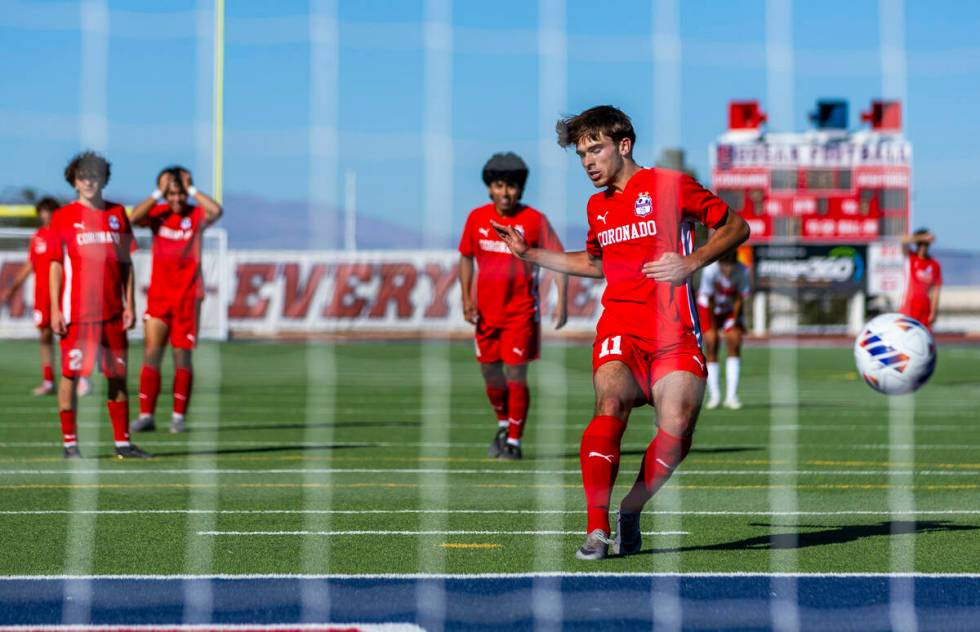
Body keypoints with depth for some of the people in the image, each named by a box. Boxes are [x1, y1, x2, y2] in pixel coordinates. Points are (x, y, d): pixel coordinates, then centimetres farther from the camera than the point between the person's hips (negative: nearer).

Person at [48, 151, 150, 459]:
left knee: (118, 375, 5)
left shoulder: (117, 214, 10)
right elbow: (56, 265, 0)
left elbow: (126, 263, 12)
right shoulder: (63, 217, 2)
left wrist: (129, 304, 5)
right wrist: (55, 310, -6)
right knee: (70, 374, -2)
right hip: (76, 312, -3)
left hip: (112, 312, 3)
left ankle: (122, 442, 12)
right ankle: (70, 443, 4)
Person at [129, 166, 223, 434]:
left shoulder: (195, 216, -1)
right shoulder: (158, 213, 2)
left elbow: (216, 211, -23)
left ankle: (179, 416, 10)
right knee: (151, 353, -3)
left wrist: (191, 190, -15)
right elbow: (134, 217, -19)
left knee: (182, 355, 2)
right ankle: (146, 415, -1)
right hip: (158, 294, 1)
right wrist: (158, 193, -15)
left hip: (188, 296, -1)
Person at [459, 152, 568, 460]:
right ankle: (503, 425, 36)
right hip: (486, 310, 4)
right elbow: (466, 257, 13)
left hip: (521, 310, -4)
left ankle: (514, 441, 4)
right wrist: (467, 299, 4)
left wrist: (561, 302, -17)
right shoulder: (477, 218, 1)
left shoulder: (534, 220, -10)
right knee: (490, 372, 10)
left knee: (516, 374, -6)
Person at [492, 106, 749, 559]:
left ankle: (631, 511, 6)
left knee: (677, 428, -19)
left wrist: (692, 262, -11)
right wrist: (529, 254, 30)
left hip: (673, 330, -3)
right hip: (620, 328, 3)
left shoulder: (669, 185, 2)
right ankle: (596, 529, -30)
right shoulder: (597, 206, 19)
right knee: (611, 405, -26)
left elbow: (736, 227, 5)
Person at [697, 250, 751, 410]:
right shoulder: (710, 270, -31)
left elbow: (740, 299, -15)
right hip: (709, 308, -1)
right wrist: (713, 327, -19)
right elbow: (709, 300, -23)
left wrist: (734, 322, -16)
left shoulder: (742, 271, -26)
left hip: (731, 309, 1)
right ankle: (714, 395, -3)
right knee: (711, 345, -11)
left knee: (734, 345, -12)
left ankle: (731, 396, -13)